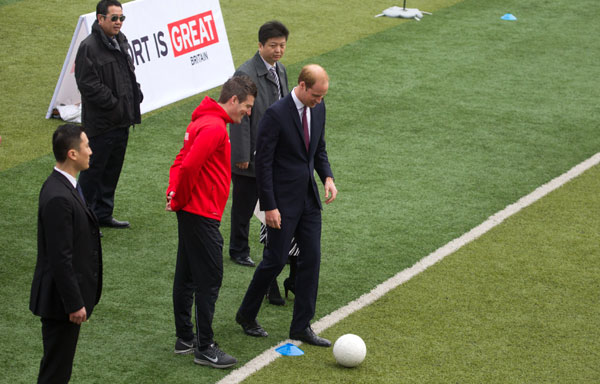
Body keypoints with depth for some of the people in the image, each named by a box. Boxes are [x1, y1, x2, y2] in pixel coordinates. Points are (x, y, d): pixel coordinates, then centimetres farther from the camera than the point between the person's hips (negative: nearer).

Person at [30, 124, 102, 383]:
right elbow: (60, 258, -25)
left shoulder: (63, 186, 6)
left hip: (69, 292, 10)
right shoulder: (58, 198, -26)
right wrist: (74, 303, -20)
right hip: (61, 296, -10)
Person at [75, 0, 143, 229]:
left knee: (112, 169, 16)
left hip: (121, 122, 9)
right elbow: (88, 85, -20)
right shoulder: (89, 47, -16)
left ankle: (103, 214, 27)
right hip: (100, 123, -9)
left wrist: (135, 96, 6)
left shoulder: (121, 42, 12)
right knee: (93, 170, -2)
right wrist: (114, 105, -18)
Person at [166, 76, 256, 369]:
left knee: (186, 276, 15)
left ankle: (185, 338, 24)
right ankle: (204, 348, -1)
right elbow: (189, 165, -27)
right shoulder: (215, 127, -18)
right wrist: (180, 199, -12)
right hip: (202, 215, -10)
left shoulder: (205, 122, 15)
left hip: (189, 212, 10)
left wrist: (175, 195, 5)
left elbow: (181, 163, 18)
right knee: (210, 279, -5)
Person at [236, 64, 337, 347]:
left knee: (311, 259, 5)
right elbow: (263, 162, -16)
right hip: (283, 201, -7)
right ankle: (246, 314, 22)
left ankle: (301, 326, 13)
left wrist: (327, 177, -1)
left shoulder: (317, 109, 3)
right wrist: (269, 206, -17)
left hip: (309, 199, 7)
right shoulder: (276, 114, -19)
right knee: (275, 260, 0)